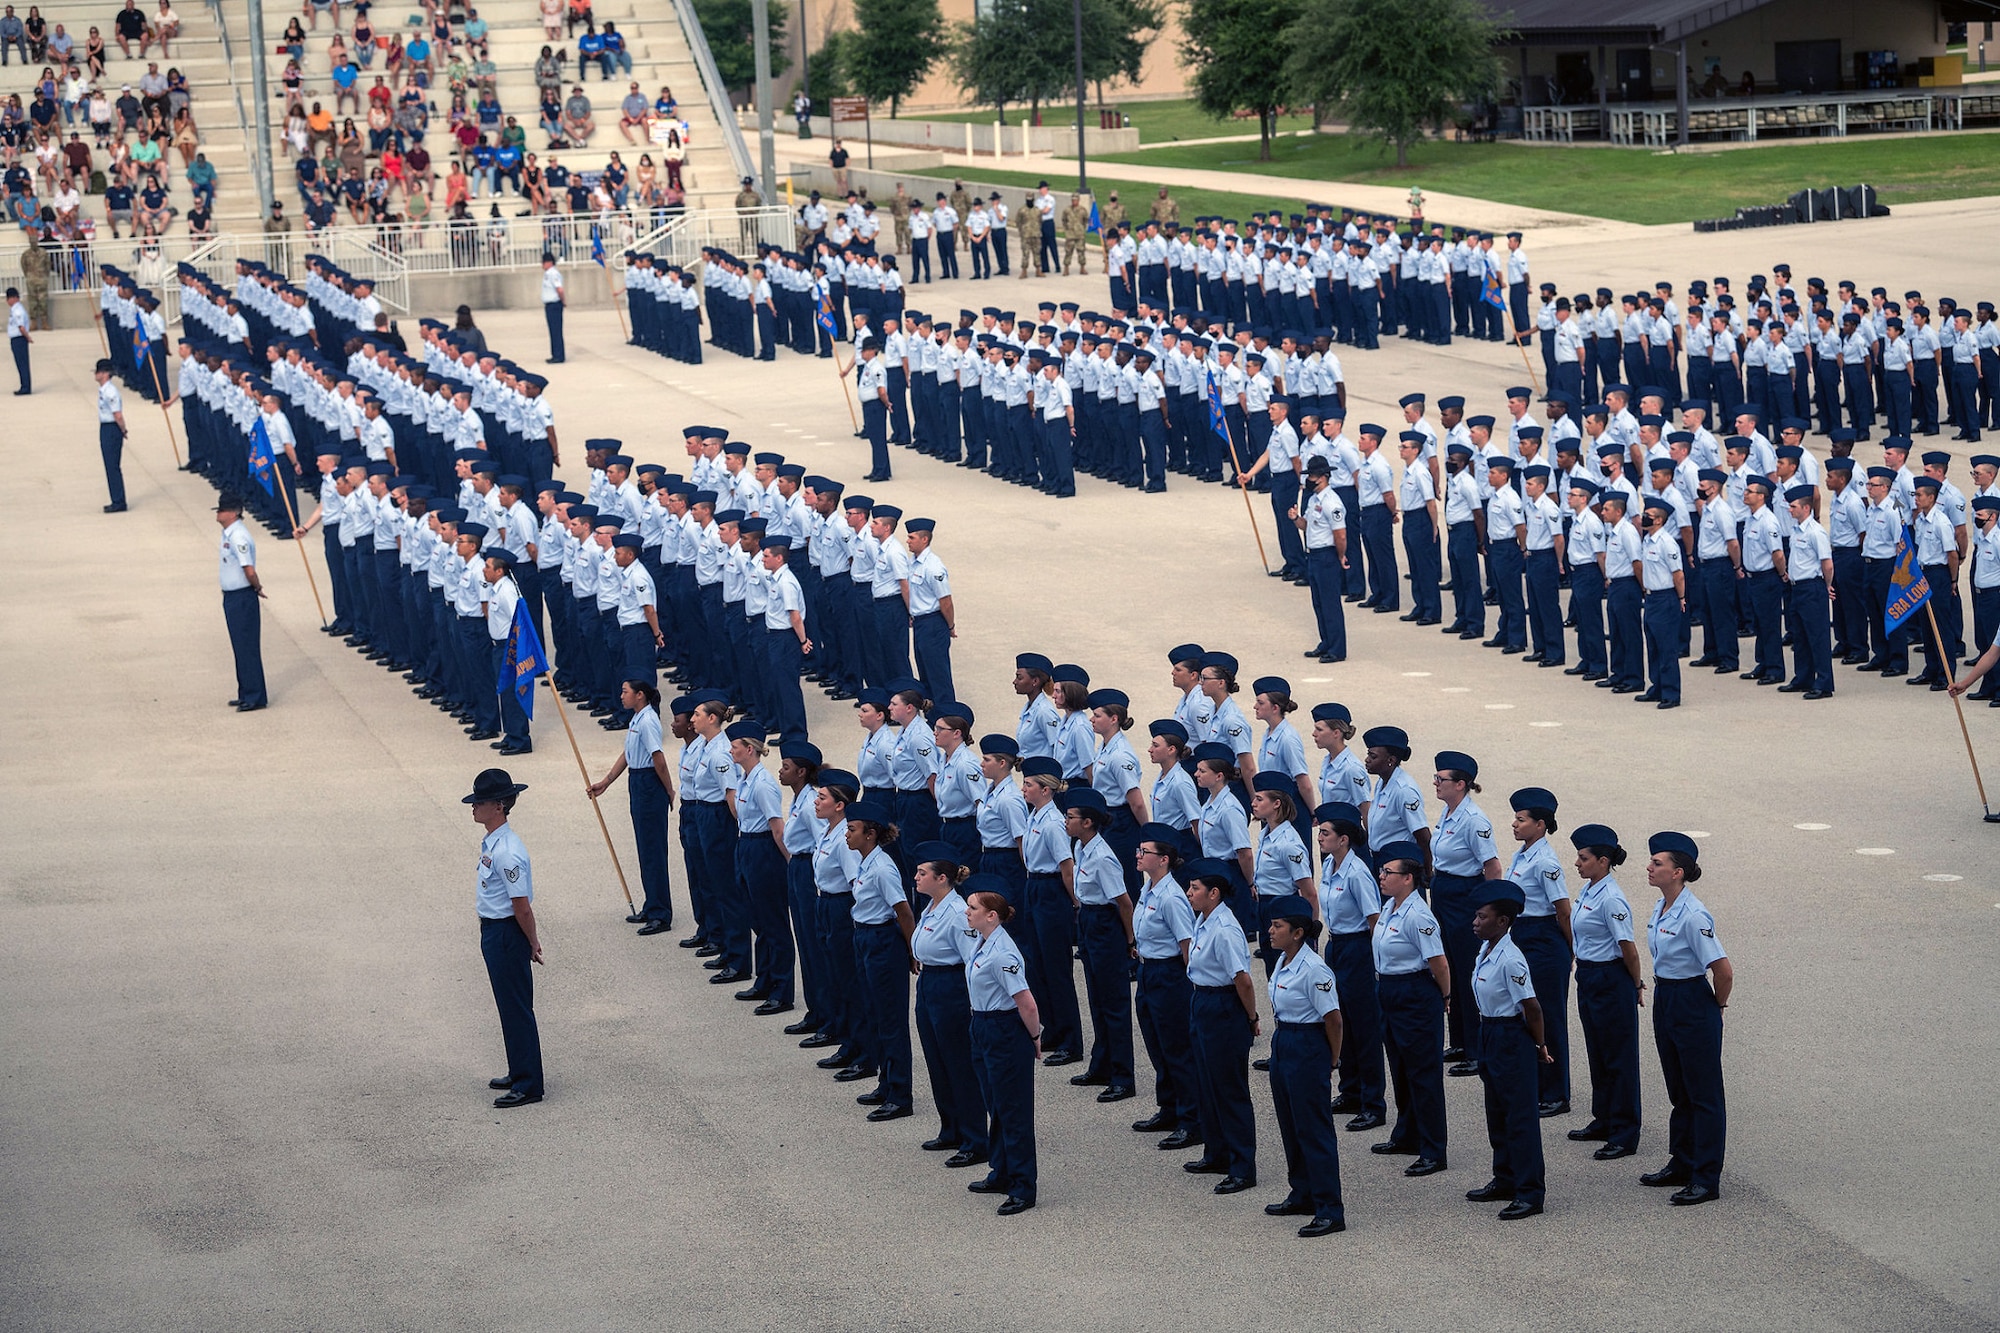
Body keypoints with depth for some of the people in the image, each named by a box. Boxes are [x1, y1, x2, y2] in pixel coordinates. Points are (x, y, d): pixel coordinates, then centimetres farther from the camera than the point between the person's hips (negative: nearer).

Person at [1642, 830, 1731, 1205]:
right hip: (1665, 1002, 9)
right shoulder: (1661, 909, 5)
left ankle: (1706, 1180, 5)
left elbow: (1723, 970, -22)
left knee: (1703, 1093, -1)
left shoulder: (1693, 916, -22)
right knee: (1678, 1090, 19)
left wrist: (1717, 1006, -8)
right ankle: (1681, 1166, 31)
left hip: (1694, 1007, -9)